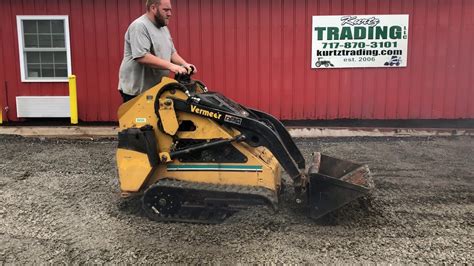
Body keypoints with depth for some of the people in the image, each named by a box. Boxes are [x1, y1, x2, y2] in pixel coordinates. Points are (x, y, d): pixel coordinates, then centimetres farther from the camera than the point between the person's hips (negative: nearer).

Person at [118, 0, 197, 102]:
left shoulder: (163, 27, 14)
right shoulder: (140, 26, -15)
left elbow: (172, 52, 18)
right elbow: (142, 57, -26)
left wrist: (185, 64, -1)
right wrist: (170, 66, -27)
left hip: (157, 88, 9)